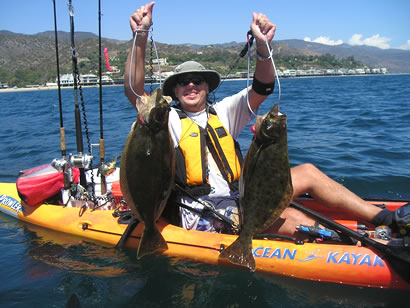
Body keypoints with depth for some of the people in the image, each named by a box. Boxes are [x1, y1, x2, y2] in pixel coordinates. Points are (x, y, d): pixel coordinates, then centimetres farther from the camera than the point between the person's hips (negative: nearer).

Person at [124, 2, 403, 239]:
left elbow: (260, 90, -2)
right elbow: (134, 91, -15)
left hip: (238, 200, 6)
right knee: (290, 220, -27)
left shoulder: (222, 112, 12)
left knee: (307, 172, -6)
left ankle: (387, 220, -5)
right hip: (205, 217, -6)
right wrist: (140, 38, -28)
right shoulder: (168, 120, 1)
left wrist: (263, 47, -20)